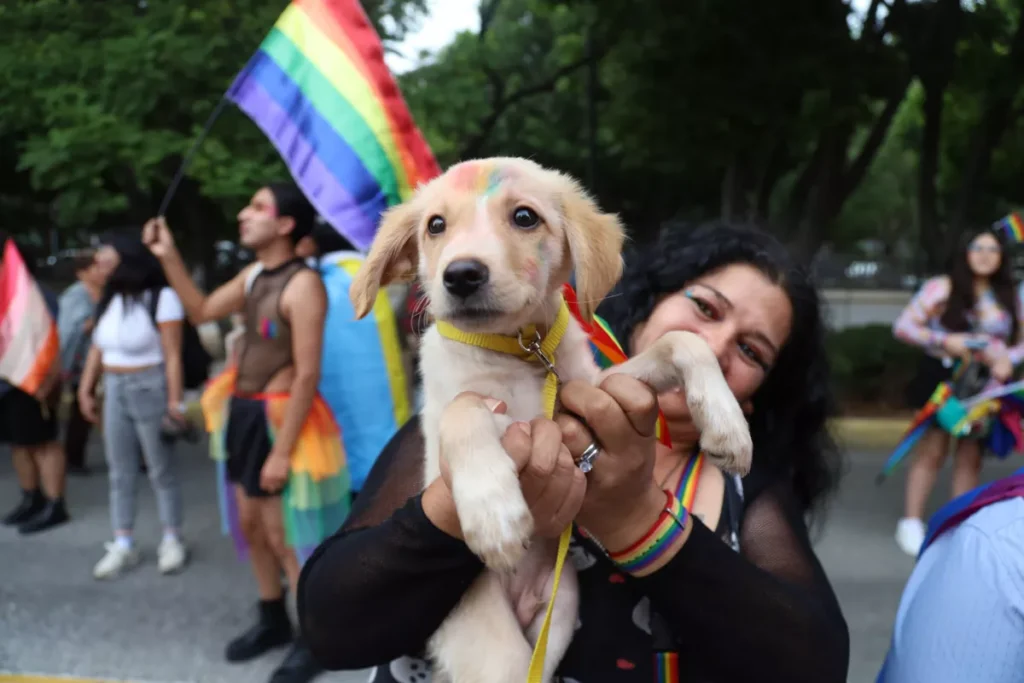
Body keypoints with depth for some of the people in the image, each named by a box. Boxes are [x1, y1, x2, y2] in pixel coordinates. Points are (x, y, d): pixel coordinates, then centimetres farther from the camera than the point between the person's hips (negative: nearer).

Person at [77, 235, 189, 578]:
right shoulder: (109, 300, 8)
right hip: (114, 390, 7)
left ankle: (172, 540, 18)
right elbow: (97, 349, 11)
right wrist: (85, 390, 8)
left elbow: (173, 355, -16)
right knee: (119, 472, 11)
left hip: (150, 389, -7)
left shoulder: (161, 298, -13)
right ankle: (123, 545, 21)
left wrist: (174, 400, -19)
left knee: (161, 470, 4)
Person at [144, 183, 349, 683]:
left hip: (280, 419, -9)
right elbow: (201, 312, 19)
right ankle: (273, 622, 38)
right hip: (242, 413, 9)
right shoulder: (253, 275, 8)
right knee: (250, 526, 18)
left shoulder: (303, 284, -19)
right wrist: (169, 256, 7)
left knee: (284, 536, 2)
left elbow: (308, 374, -22)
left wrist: (282, 451, -22)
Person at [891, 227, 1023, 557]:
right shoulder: (942, 287, -2)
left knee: (970, 456, 7)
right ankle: (911, 523, 2)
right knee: (933, 450, -6)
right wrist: (943, 341, -17)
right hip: (942, 377, -4)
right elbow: (903, 325, -5)